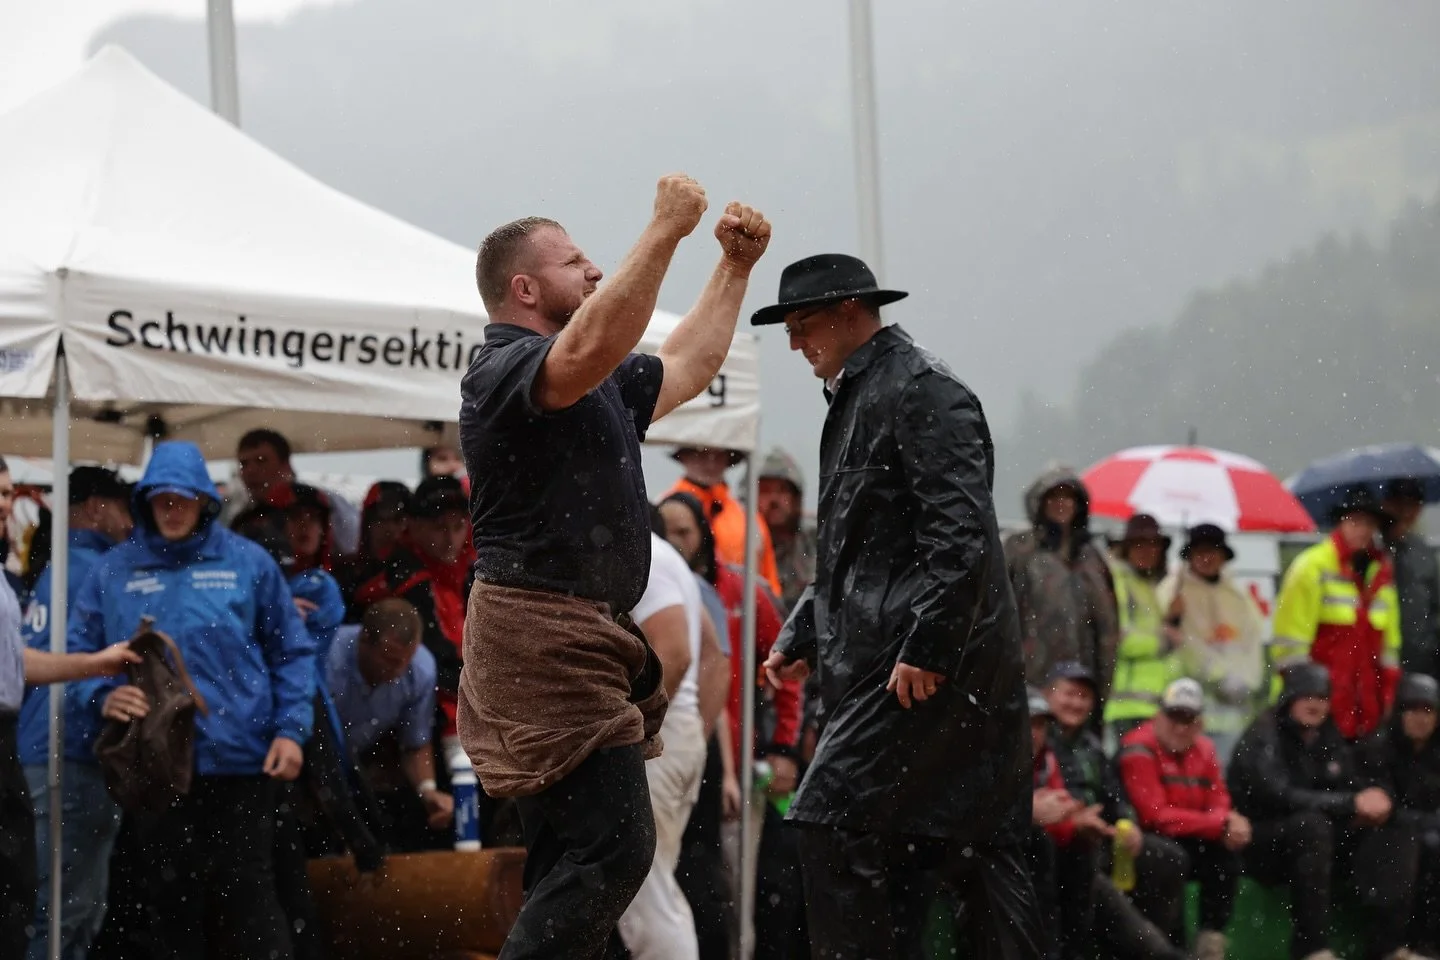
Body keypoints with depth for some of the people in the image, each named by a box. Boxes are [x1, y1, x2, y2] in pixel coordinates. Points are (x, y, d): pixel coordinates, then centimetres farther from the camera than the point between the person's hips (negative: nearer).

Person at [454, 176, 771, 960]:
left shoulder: (595, 390, 21)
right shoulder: (505, 368, -11)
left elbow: (688, 365, 32)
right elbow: (592, 346, -32)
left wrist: (736, 266, 23)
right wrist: (666, 231, -31)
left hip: (587, 640, 11)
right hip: (542, 636, -11)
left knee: (573, 861, 10)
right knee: (611, 846, -18)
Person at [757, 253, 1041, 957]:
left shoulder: (922, 390, -9)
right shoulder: (856, 399, 22)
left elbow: (960, 535, -19)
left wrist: (925, 648, -23)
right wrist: (802, 637, 19)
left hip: (924, 668, -10)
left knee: (836, 831, -14)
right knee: (980, 848, 8)